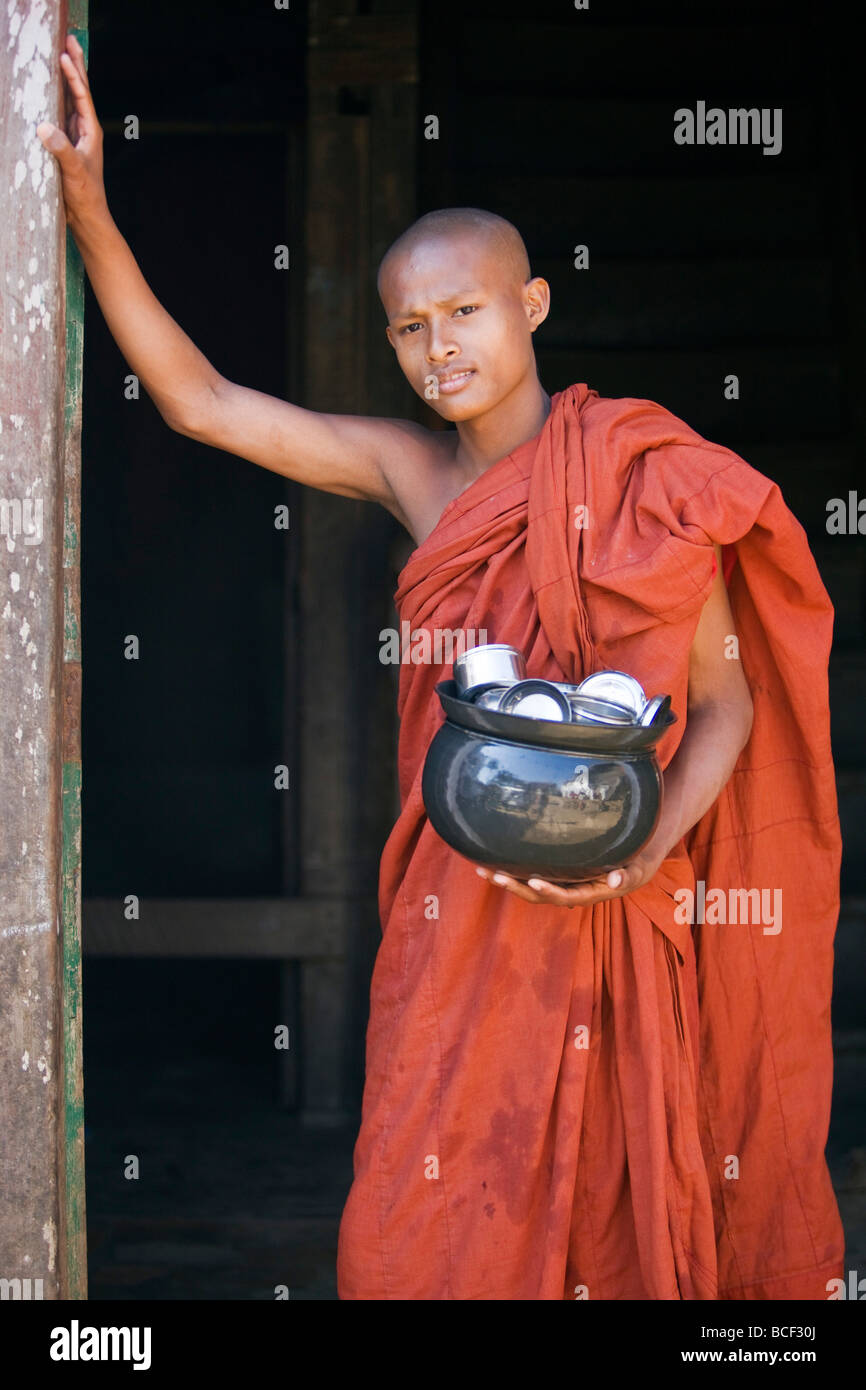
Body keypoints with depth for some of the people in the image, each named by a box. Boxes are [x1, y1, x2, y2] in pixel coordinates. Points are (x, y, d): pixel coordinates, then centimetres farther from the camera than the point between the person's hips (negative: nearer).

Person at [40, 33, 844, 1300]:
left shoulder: (639, 482, -6)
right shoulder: (410, 471, 4)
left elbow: (725, 703, -2)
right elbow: (198, 401, 4)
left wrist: (645, 852, -20)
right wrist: (88, 208, -4)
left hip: (612, 903, -3)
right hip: (461, 901, 3)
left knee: (614, 1217, 4)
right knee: (429, 1230, 1)